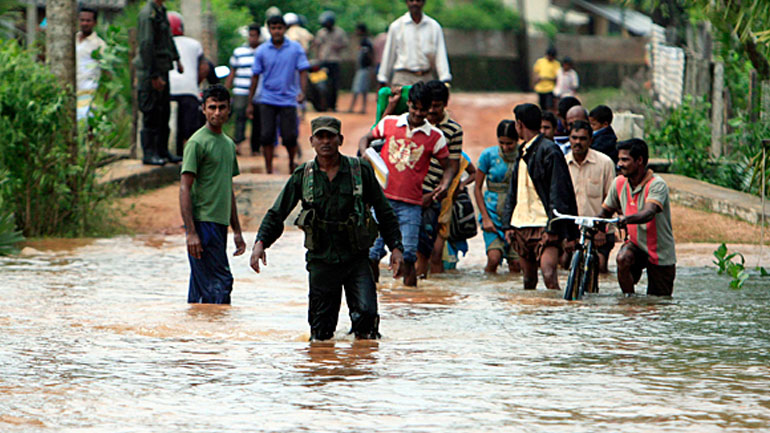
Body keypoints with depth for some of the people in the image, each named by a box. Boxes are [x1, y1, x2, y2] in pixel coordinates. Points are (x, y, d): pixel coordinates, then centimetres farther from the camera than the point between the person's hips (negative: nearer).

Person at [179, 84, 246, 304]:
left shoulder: (229, 144, 17)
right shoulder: (197, 143, -8)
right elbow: (185, 189, -12)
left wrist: (237, 231, 22)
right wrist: (191, 232, -19)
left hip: (220, 223, 8)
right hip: (203, 222, -8)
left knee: (201, 288, 9)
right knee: (220, 282, -13)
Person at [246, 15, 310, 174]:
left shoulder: (295, 49, 0)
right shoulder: (261, 51, 3)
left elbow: (303, 71, 1)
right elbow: (255, 77, 8)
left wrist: (302, 92, -16)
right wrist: (250, 103, 7)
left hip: (288, 100, -1)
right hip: (268, 99, 1)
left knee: (289, 137, -1)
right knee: (266, 135, -6)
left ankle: (292, 163, 26)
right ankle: (269, 169, 3)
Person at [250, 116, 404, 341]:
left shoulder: (361, 170, 1)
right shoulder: (303, 176, 4)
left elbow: (384, 212, 8)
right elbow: (277, 214, 6)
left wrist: (396, 246, 1)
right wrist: (261, 242, -10)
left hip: (356, 258, -1)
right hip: (321, 261, 1)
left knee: (366, 312, -17)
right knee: (321, 331, 0)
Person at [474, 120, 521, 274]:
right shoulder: (489, 155, -2)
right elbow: (477, 188, 4)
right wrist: (485, 218, -4)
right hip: (493, 212, -1)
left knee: (516, 264, -3)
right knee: (494, 258, -20)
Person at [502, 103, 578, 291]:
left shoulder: (549, 151, -8)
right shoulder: (522, 152, 18)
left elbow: (559, 192, -12)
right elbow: (513, 192, 23)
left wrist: (553, 228, -17)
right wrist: (508, 224, 13)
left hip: (544, 226, -8)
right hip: (521, 227, 8)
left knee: (548, 274, -21)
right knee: (529, 279, 11)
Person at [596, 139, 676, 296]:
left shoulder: (657, 184, -21)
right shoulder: (619, 183, -2)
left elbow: (649, 213, -38)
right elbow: (605, 212, 8)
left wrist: (627, 219, -58)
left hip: (660, 253, -4)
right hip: (635, 243, 4)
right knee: (623, 258, -30)